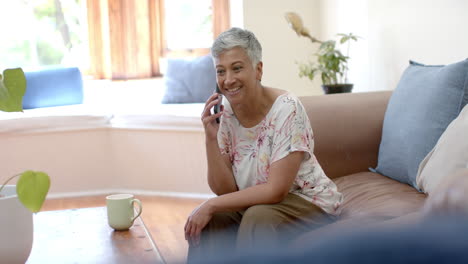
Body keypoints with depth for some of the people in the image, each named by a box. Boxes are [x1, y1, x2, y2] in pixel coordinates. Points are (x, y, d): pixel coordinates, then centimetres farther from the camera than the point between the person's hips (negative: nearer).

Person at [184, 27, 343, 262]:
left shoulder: (286, 108, -24)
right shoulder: (225, 113, -7)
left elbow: (276, 191, -25)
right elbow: (224, 189, -9)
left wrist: (211, 205, -25)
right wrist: (210, 137, -21)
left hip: (307, 201, -5)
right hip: (257, 201, 5)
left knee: (257, 218, -31)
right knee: (205, 221, -18)